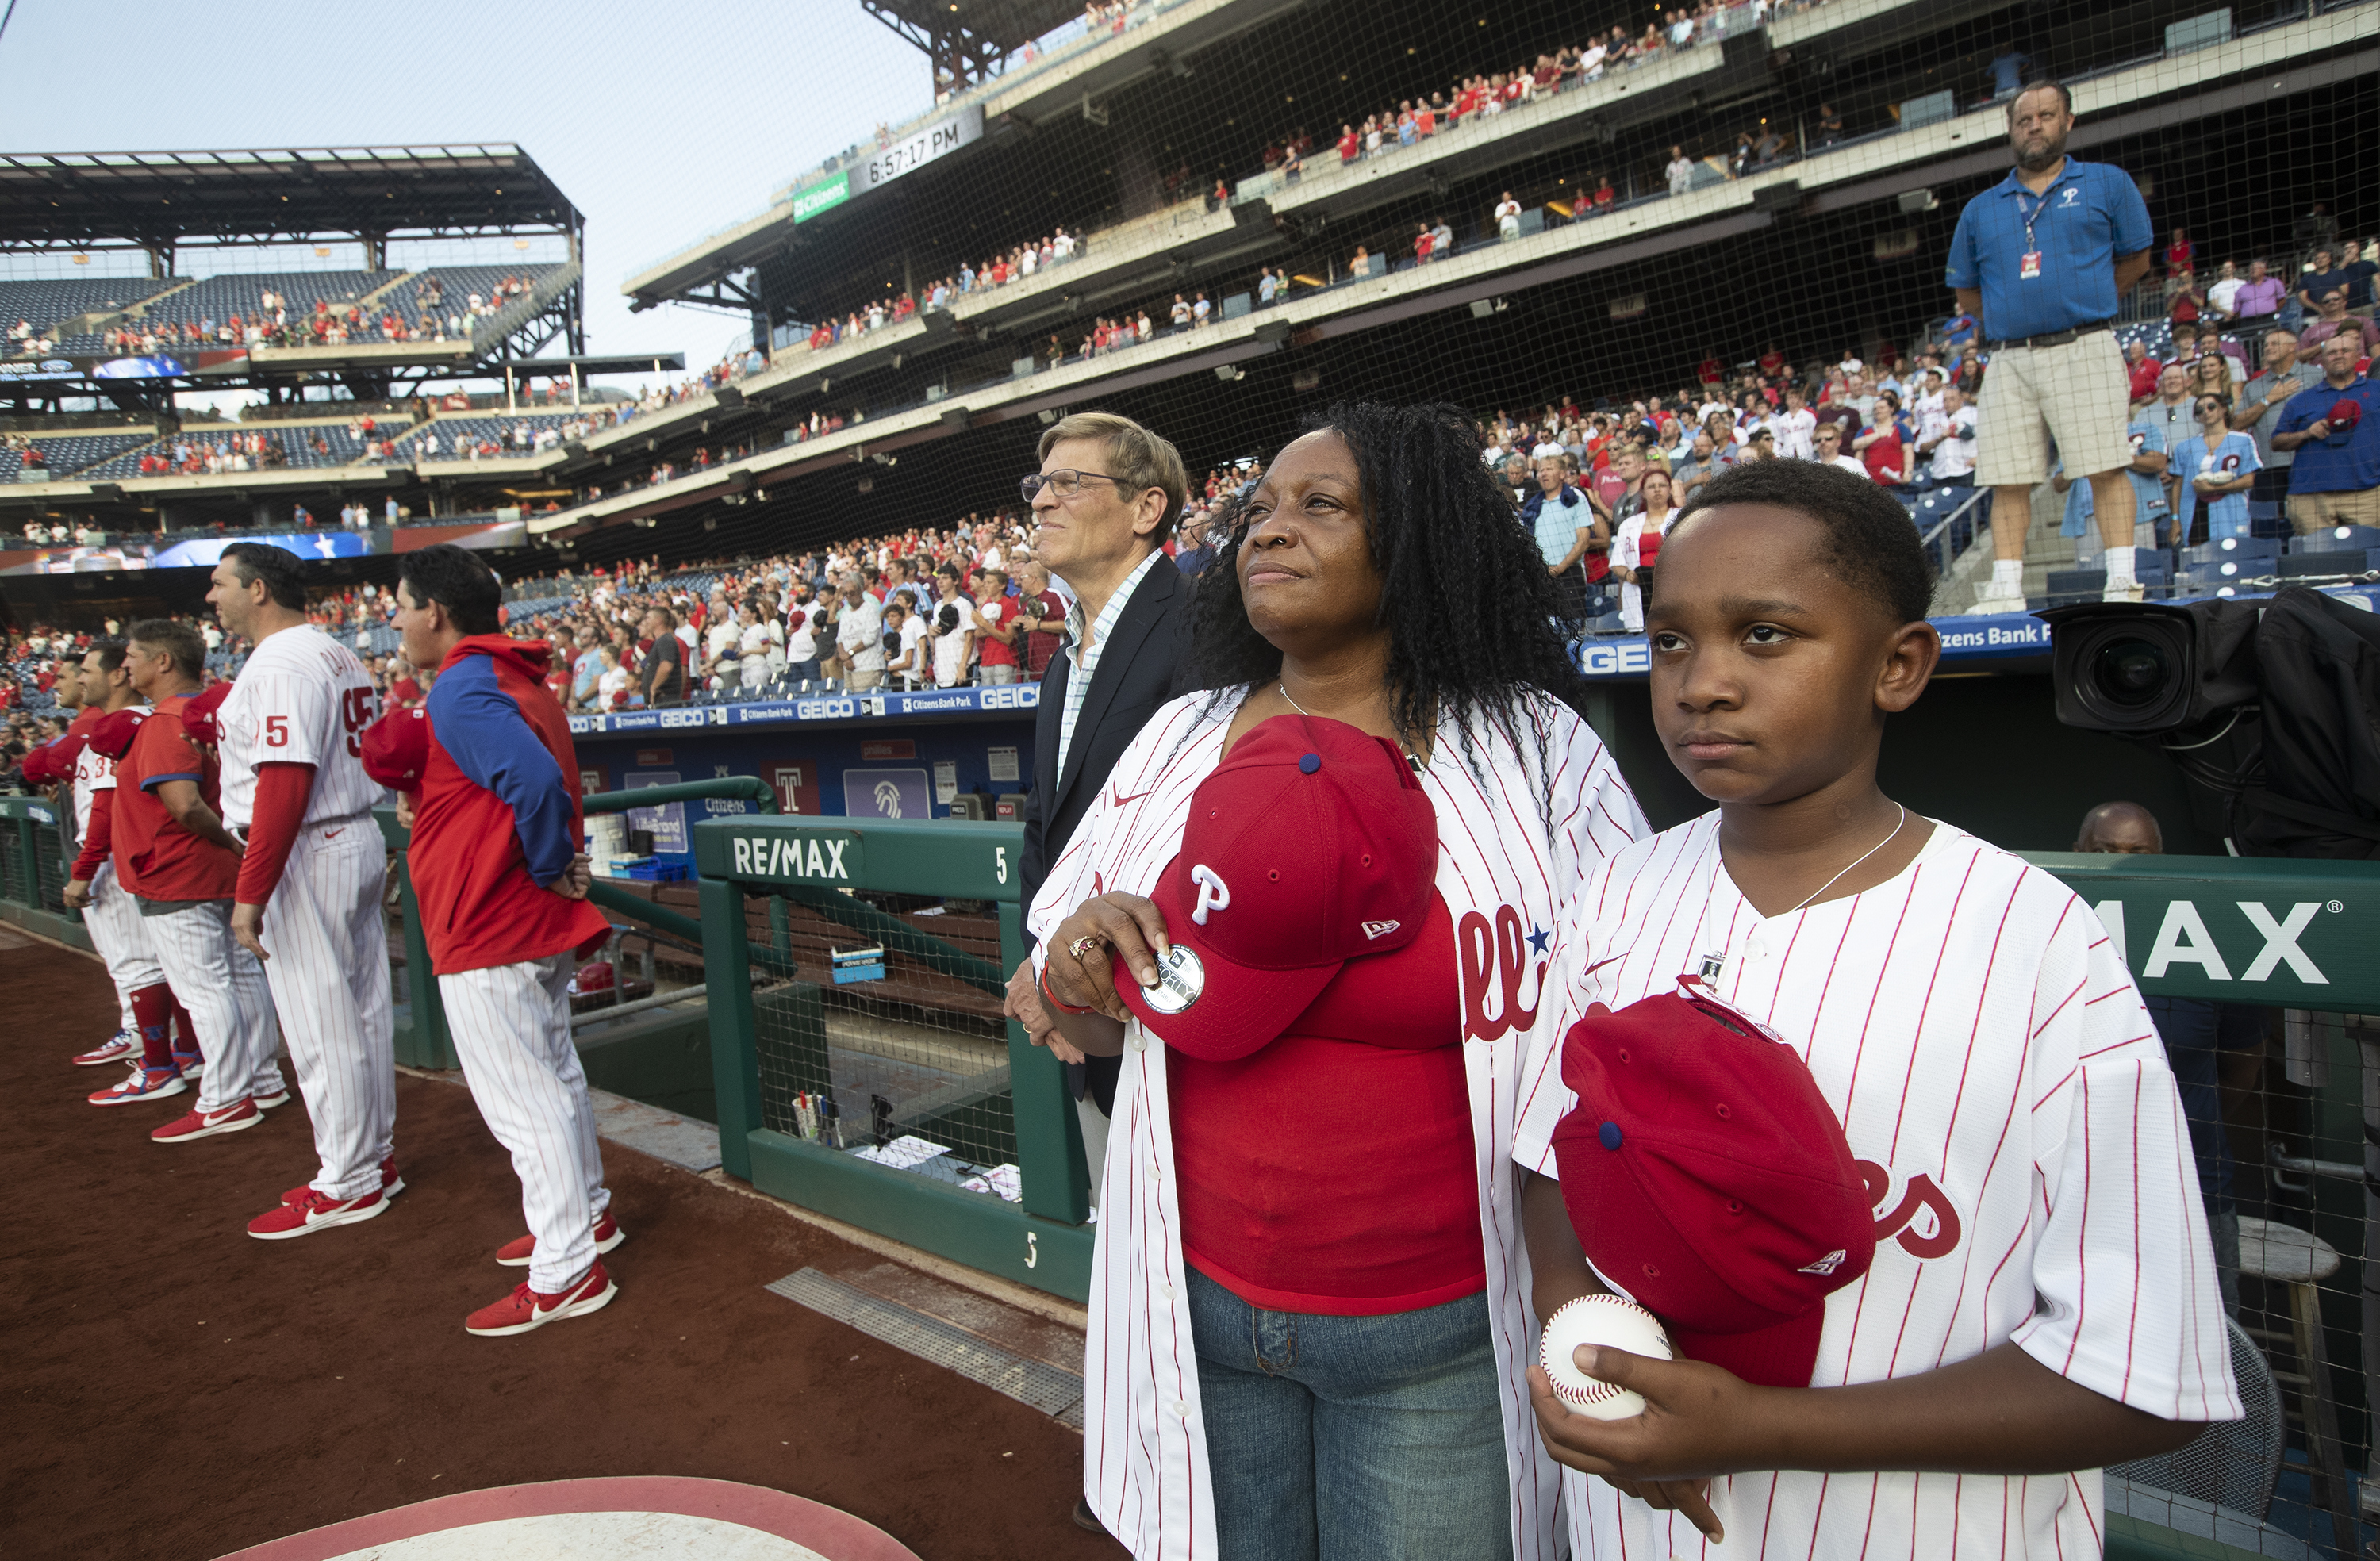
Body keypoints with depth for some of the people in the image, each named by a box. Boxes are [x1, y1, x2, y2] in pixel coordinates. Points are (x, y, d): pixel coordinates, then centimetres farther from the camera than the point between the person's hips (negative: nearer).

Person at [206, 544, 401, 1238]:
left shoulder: (279, 665, -15)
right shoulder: (340, 657, 14)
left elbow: (285, 784, -23)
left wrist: (250, 891, -22)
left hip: (307, 859, -10)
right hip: (360, 842, 10)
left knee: (320, 1026, -1)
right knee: (363, 1011, 14)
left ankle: (349, 1185, 8)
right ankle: (375, 1158, 25)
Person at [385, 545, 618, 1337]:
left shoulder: (462, 688, -18)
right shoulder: (518, 680, 13)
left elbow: (537, 782, -32)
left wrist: (550, 870, -19)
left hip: (489, 934, -10)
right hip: (538, 925, 10)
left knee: (520, 1100, -2)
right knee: (553, 1077, 21)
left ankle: (566, 1272, 7)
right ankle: (587, 1216, 35)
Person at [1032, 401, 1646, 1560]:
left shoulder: (1533, 750, -8)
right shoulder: (1179, 742, 2)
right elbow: (1089, 1026, 9)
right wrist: (1080, 961, -13)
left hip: (1436, 1334, -3)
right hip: (1202, 1304, 3)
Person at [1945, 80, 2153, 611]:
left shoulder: (2107, 183, 11)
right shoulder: (1981, 209, 16)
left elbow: (2136, 258, 16)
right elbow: (1966, 289, 21)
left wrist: (2083, 305, 15)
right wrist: (2013, 317, 14)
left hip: (2083, 352, -2)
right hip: (2009, 361, 2)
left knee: (2105, 467, -9)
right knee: (2007, 478, -2)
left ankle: (2122, 581, -9)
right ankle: (2006, 588, 0)